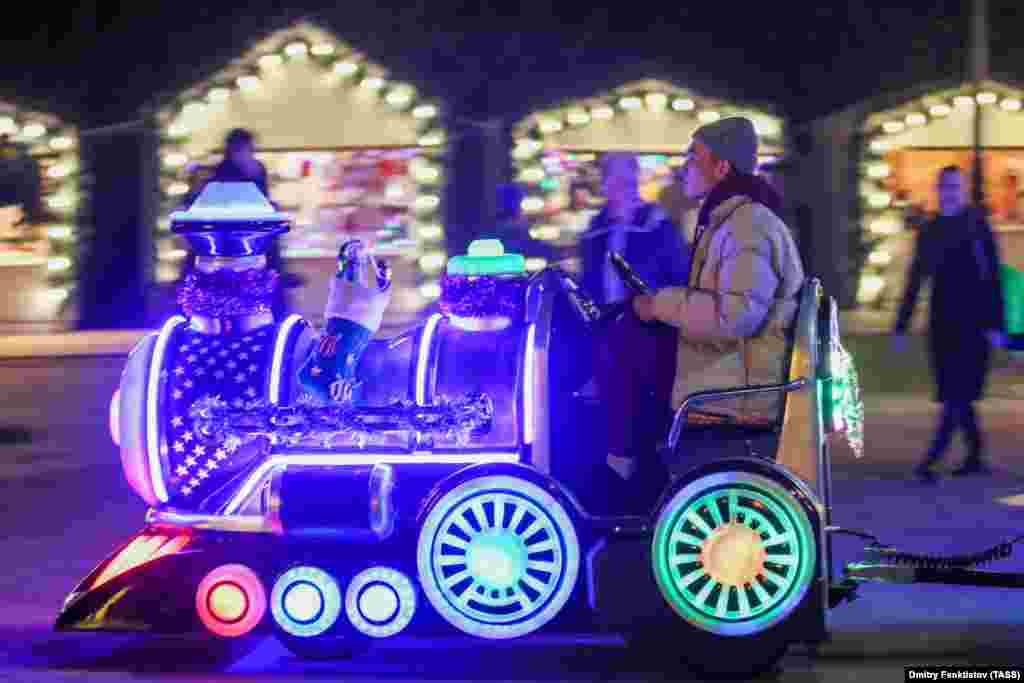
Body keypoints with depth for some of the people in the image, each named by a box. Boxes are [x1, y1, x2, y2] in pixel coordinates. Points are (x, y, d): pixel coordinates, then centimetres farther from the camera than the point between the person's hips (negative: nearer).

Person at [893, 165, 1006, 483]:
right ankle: (975, 455, 21)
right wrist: (901, 326, 10)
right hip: (942, 321, 5)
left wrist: (995, 324, -13)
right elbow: (915, 280, 13)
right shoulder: (930, 230, 11)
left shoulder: (976, 224, -3)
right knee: (954, 394, 8)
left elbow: (993, 276, -6)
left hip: (972, 322, -5)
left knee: (957, 395, -9)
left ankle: (931, 459, -14)